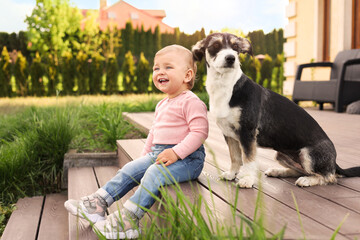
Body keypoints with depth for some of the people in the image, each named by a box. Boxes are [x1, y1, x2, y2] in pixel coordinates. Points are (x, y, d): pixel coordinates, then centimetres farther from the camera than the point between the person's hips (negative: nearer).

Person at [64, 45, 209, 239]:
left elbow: (200, 131, -21)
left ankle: (128, 219, -34)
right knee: (130, 169, -1)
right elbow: (154, 131, 27)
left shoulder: (191, 102, -12)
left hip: (187, 158, -9)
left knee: (154, 173, -31)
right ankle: (98, 203, -1)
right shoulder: (162, 105, 18)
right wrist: (145, 155, 18)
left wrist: (177, 152, -27)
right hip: (158, 153, 9)